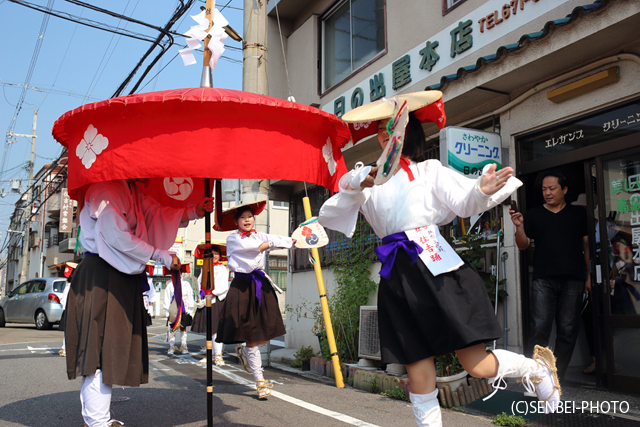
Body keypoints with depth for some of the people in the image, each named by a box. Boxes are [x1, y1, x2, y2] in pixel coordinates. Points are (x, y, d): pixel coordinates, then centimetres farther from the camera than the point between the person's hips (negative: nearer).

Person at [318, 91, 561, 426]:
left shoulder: (429, 170, 8)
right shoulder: (368, 179, 14)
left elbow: (464, 201, -7)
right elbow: (327, 216, 8)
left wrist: (483, 190, -30)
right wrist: (356, 187, -8)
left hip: (436, 270, -3)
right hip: (398, 281, 3)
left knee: (477, 366, -2)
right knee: (419, 377, 4)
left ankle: (536, 367, 27)